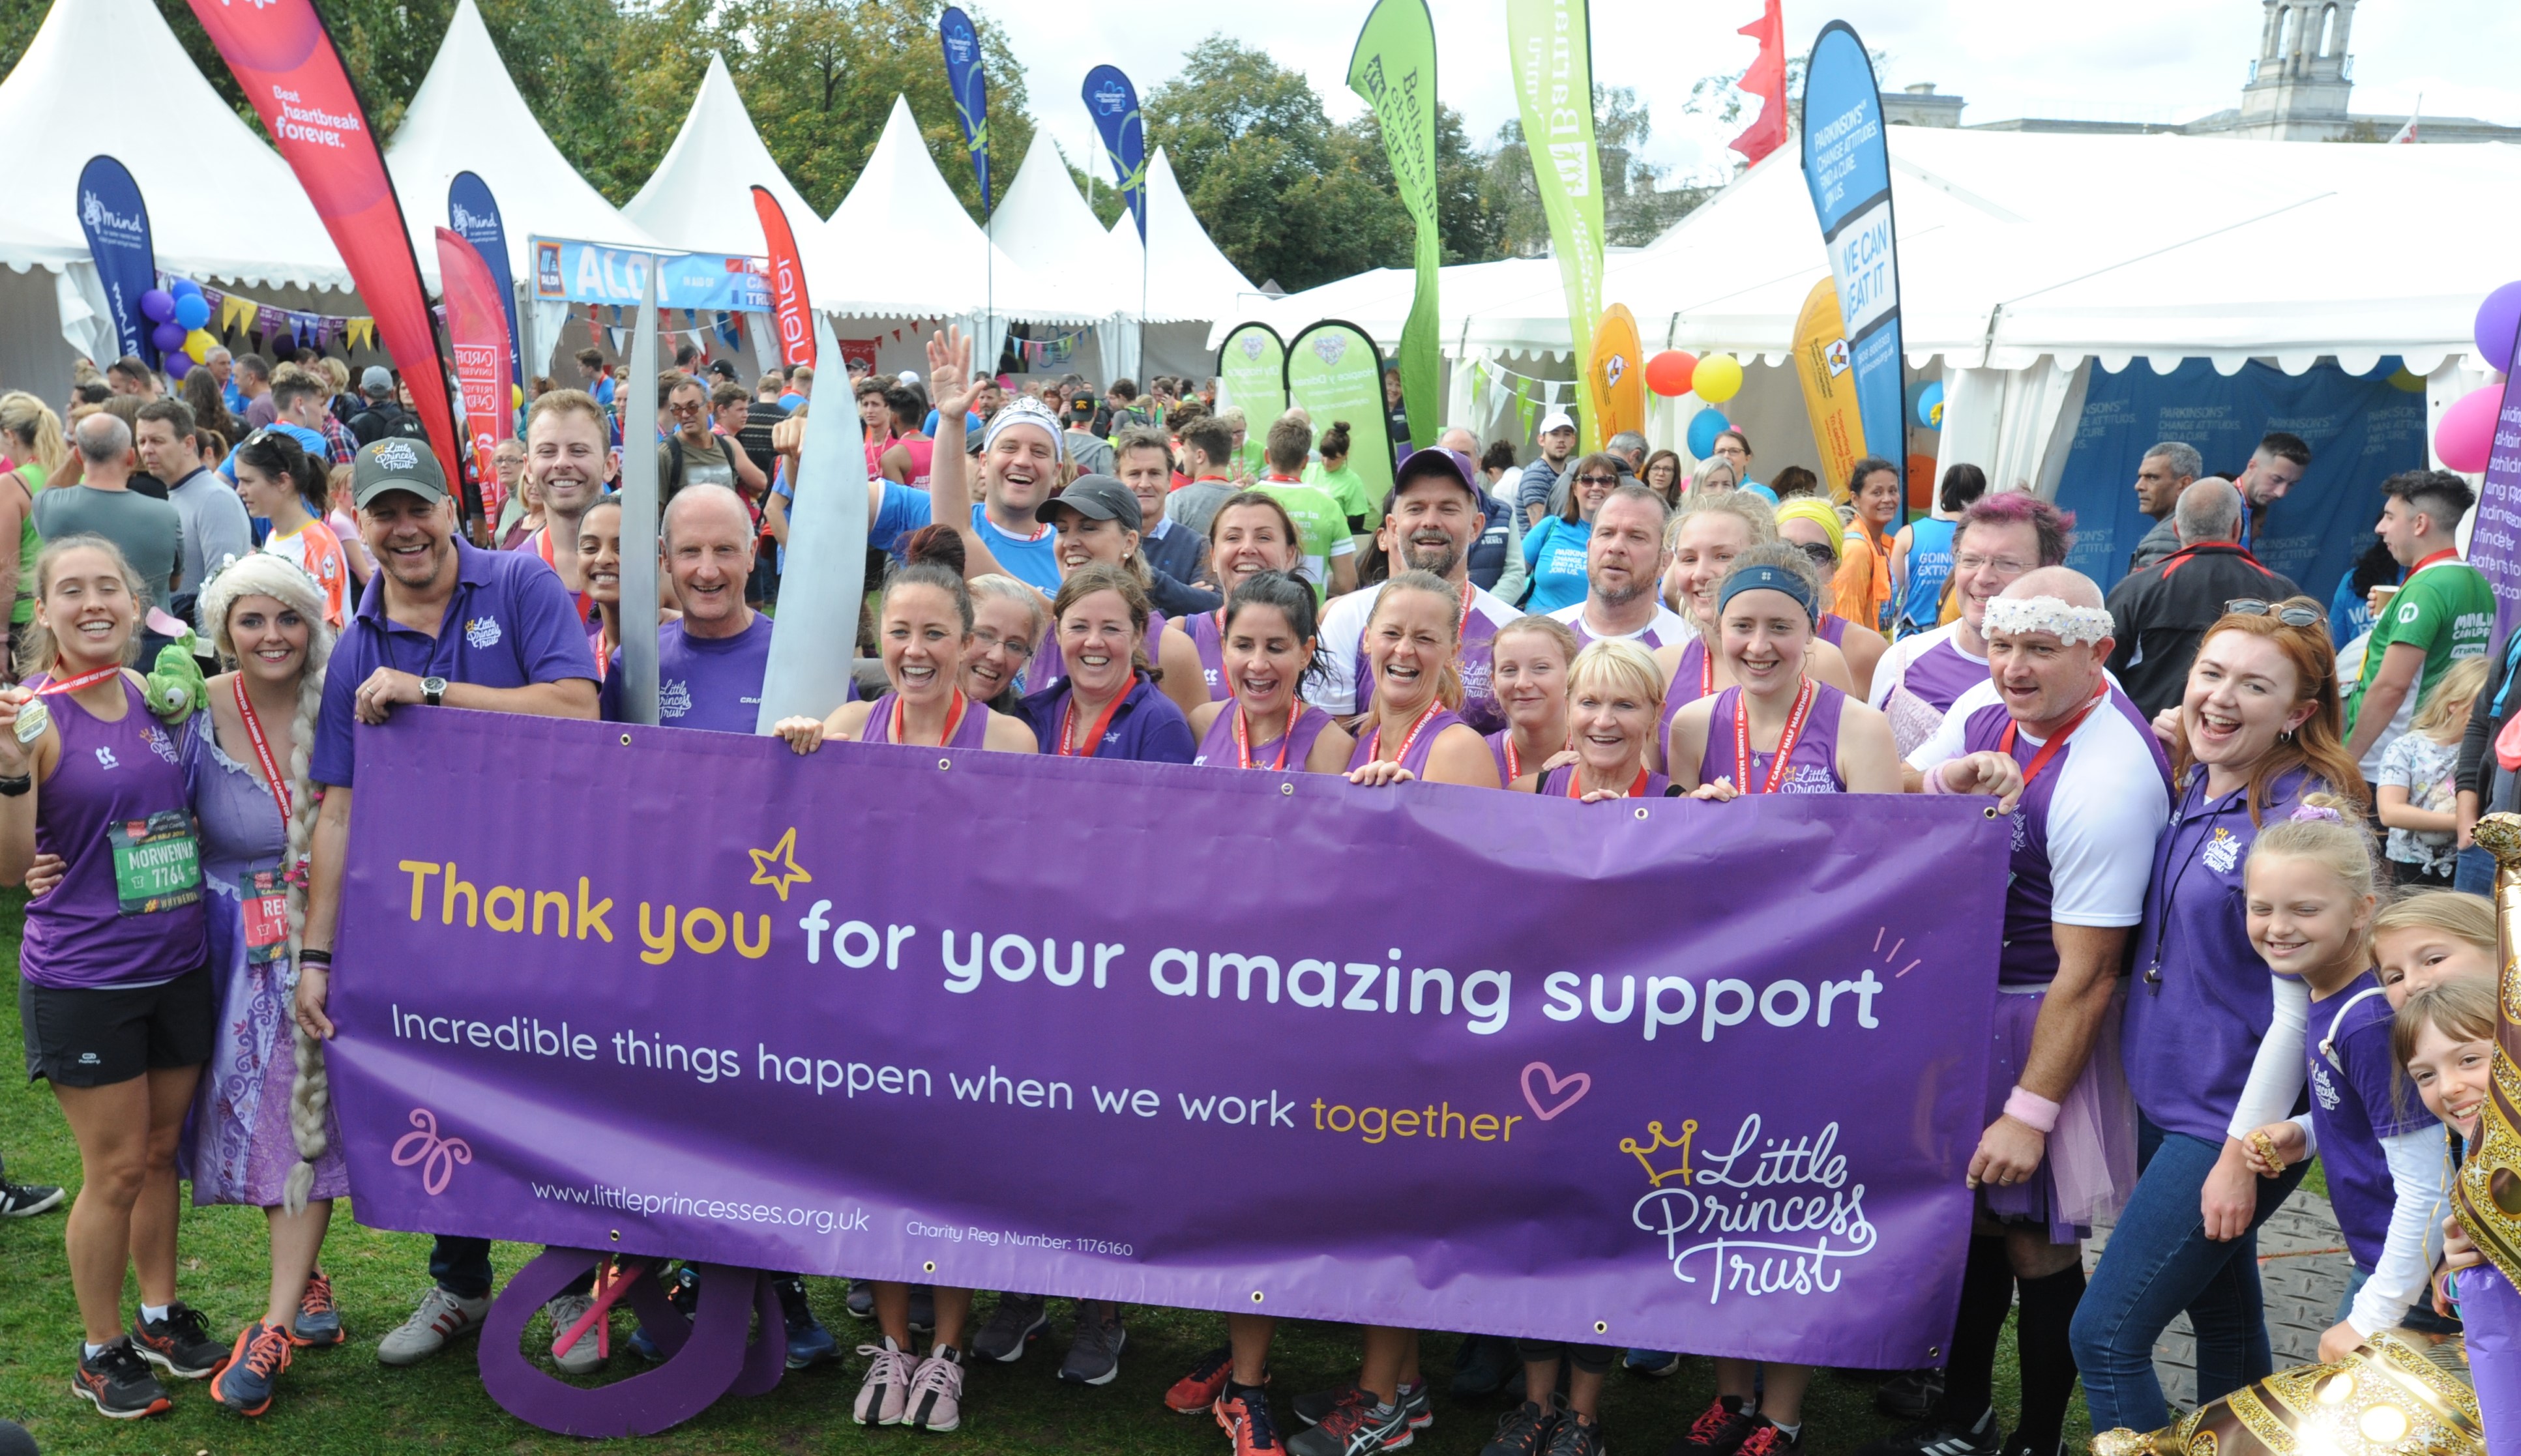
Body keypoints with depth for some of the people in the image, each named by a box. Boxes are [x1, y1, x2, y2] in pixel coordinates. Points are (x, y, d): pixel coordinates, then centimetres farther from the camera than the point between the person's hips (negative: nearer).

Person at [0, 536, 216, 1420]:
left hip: (178, 966, 5)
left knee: (161, 1152, 17)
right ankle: (102, 1352, 22)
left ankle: (160, 1314, 34)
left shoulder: (153, 695, 3)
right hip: (84, 979, -5)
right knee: (115, 1171, 4)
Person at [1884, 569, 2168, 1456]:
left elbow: (2086, 973, -23)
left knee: (2032, 1238, 4)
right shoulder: (1987, 707, -2)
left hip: (2043, 1015, -7)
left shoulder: (2109, 780, -25)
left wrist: (2030, 1113, -20)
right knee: (1967, 1211, 17)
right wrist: (1947, 781, -15)